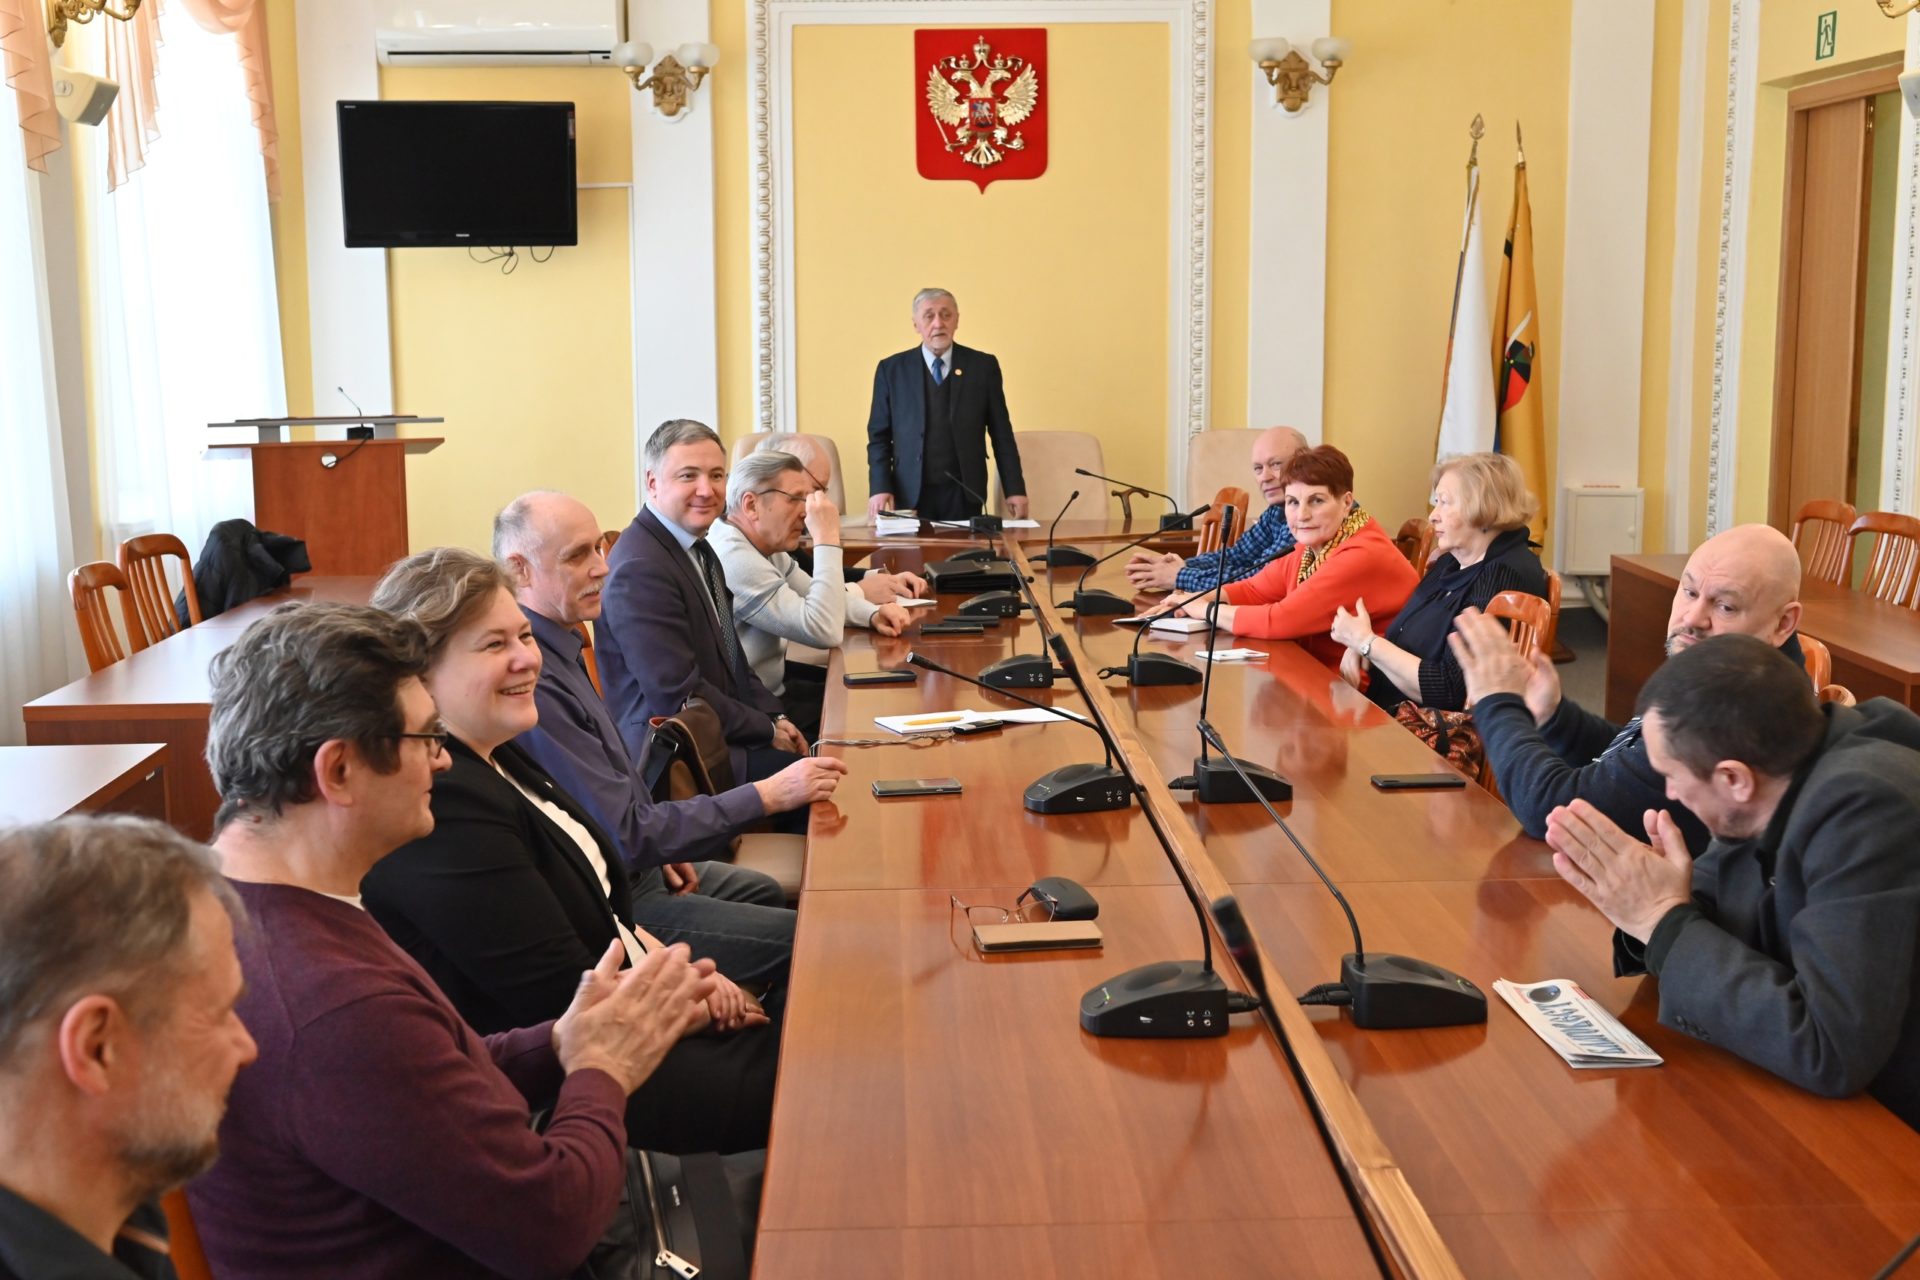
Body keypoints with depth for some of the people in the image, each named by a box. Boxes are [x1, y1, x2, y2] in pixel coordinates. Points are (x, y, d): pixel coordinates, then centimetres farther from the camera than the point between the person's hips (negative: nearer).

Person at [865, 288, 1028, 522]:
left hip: (964, 494, 0)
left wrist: (1015, 490, 1)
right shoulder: (891, 369, 4)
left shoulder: (983, 366, 4)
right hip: (911, 494, 0)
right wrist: (879, 488, -7)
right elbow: (879, 436, 5)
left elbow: (1001, 434, 5)